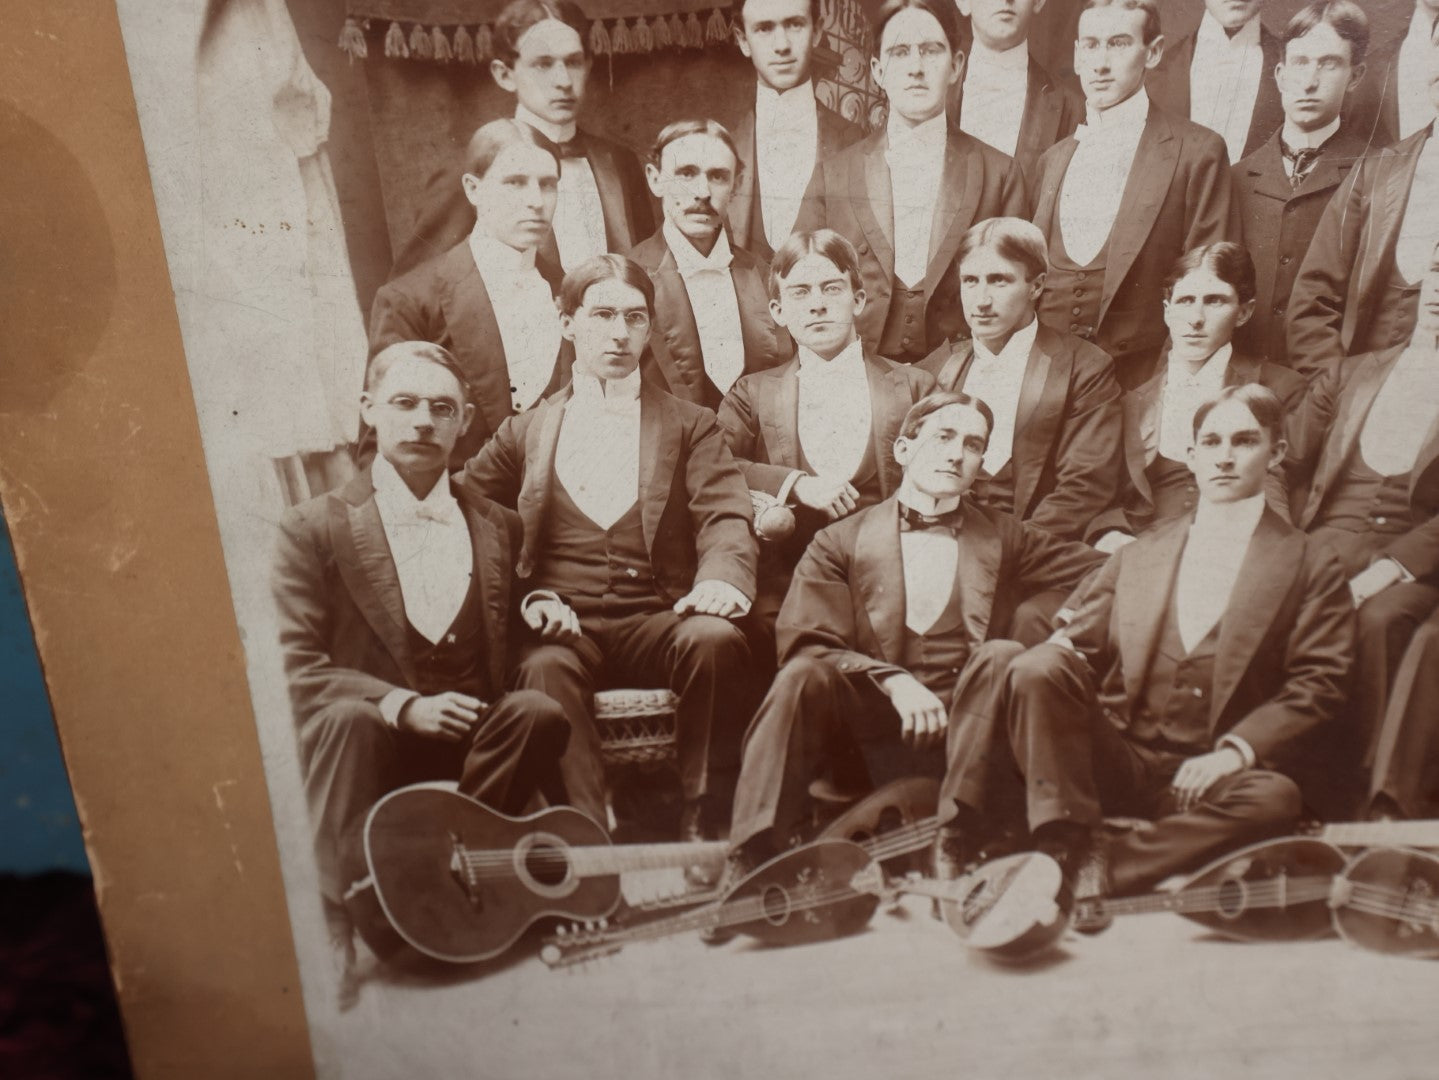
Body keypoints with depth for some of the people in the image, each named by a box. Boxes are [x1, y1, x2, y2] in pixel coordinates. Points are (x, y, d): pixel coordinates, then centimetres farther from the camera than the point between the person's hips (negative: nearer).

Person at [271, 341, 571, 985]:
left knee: (540, 712, -27)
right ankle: (343, 916, -25)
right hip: (375, 748, -3)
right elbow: (292, 666, -6)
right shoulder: (312, 529, 3)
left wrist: (538, 608, -1)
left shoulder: (498, 527, 14)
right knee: (344, 720, -35)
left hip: (478, 745, 3)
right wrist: (401, 705, -19)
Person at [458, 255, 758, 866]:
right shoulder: (526, 432, 20)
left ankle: (701, 821, -21)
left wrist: (719, 578, -23)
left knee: (716, 639, -32)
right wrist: (526, 595, -8)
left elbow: (726, 518, 2)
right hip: (564, 625, 0)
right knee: (545, 668, -34)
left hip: (658, 621, 0)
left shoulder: (691, 427, 17)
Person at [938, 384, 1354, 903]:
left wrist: (1234, 751, -14)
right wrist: (1055, 656, -10)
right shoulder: (1138, 555, 20)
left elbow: (1317, 688, 2)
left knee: (1275, 799, -35)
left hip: (1203, 776, -2)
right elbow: (1080, 641, 16)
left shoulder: (1311, 567, 11)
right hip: (1114, 758, 2)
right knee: (1036, 668, -26)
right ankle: (1065, 849, -26)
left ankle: (1103, 870, -35)